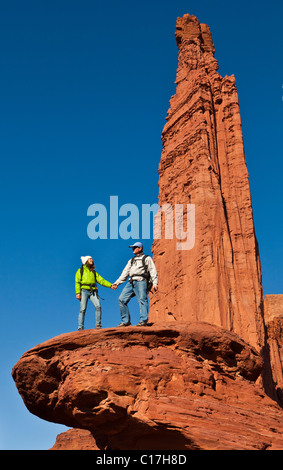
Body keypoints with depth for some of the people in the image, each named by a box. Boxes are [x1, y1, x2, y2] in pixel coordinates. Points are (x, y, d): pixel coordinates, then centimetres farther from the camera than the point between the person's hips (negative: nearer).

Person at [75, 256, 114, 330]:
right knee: (83, 309, -11)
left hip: (93, 291, 3)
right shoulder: (80, 270, 16)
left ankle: (98, 324, -13)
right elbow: (77, 282, 6)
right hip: (84, 291, -3)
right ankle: (80, 327, -8)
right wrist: (77, 292, -8)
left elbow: (101, 280, 15)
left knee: (98, 306, -17)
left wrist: (110, 285, 0)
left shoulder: (94, 272, 26)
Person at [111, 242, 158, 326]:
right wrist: (117, 283, 16)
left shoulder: (147, 259, 14)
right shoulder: (131, 260, 31)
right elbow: (125, 273, 26)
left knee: (142, 300, -18)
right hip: (131, 282, 6)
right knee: (122, 299, -6)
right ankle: (126, 321, -3)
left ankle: (143, 321, -22)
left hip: (141, 281, -6)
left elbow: (153, 271, 4)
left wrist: (155, 283, -10)